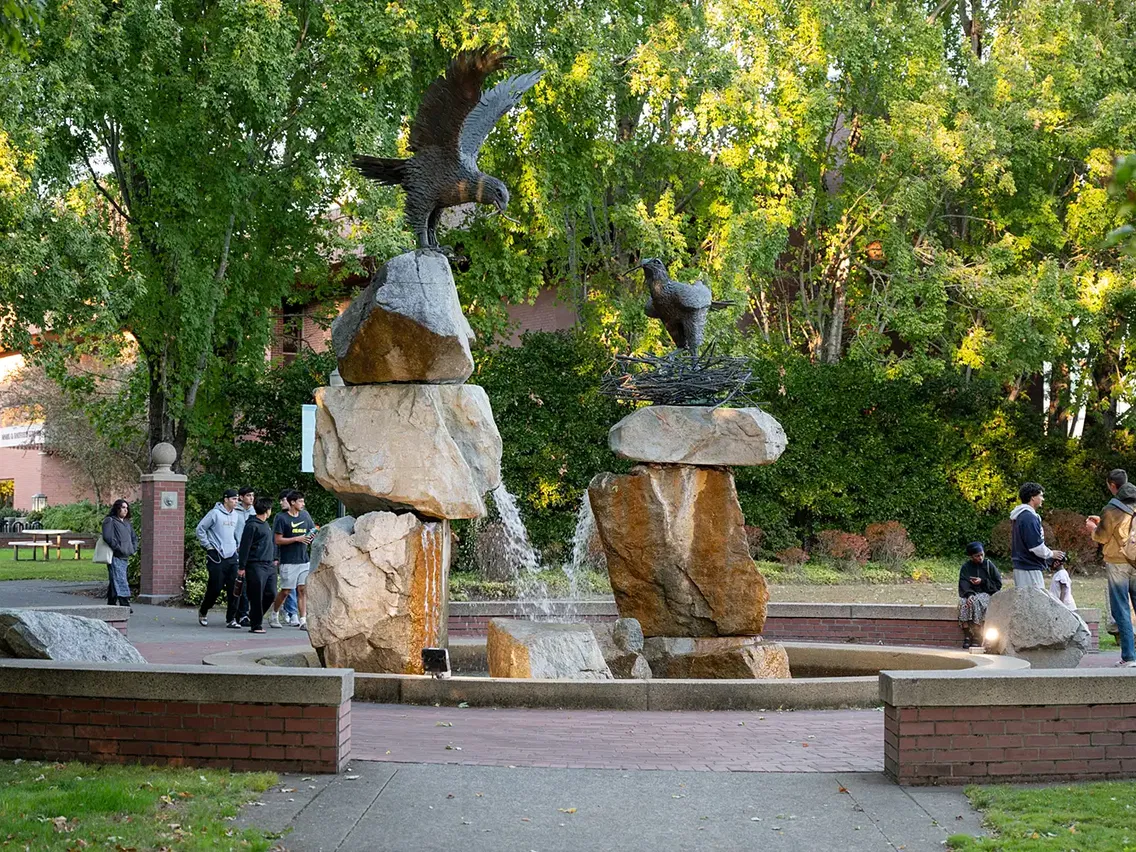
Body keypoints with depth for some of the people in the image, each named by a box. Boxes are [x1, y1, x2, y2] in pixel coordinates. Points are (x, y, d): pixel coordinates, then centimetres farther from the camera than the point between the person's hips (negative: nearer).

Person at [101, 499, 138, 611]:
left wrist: (133, 549, 14)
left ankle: (111, 604, 16)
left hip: (125, 557, 8)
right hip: (115, 557, -8)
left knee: (114, 581, 12)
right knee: (120, 580, -15)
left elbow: (134, 537, 30)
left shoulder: (127, 523, 21)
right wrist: (118, 548, -16)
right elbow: (108, 537, -16)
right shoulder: (110, 521, -4)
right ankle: (125, 604, -23)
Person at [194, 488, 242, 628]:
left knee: (235, 590, -2)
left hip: (232, 557, 6)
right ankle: (203, 612, 23)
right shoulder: (215, 513, -9)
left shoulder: (235, 514, 12)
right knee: (215, 589, -1)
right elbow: (200, 529, -7)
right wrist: (208, 546, -7)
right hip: (217, 557, -6)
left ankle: (231, 619, 4)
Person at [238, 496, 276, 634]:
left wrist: (274, 559, 22)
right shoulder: (252, 525, -9)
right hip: (256, 565, -9)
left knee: (271, 594, 6)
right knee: (257, 597, -4)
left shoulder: (266, 524, 18)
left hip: (269, 566, 9)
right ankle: (256, 625, 2)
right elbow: (244, 547, -11)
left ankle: (256, 617, 22)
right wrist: (242, 567, -12)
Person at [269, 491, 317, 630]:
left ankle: (303, 621, -1)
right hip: (288, 561, -5)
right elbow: (278, 540, -9)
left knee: (302, 590, 0)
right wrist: (297, 539, -16)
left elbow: (312, 532, 20)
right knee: (286, 591, 0)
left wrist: (313, 536, -4)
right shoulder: (281, 518, -6)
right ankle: (274, 615, 22)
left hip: (303, 560, 5)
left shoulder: (305, 515, 11)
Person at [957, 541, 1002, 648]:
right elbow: (963, 585, -6)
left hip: (986, 594, -2)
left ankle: (977, 636, -30)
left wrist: (982, 582, -8)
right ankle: (967, 636, -32)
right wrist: (969, 594, -26)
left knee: (977, 602, -35)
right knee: (964, 603, -32)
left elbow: (998, 584, 3)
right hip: (971, 594, 2)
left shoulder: (989, 565, 6)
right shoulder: (966, 567, 8)